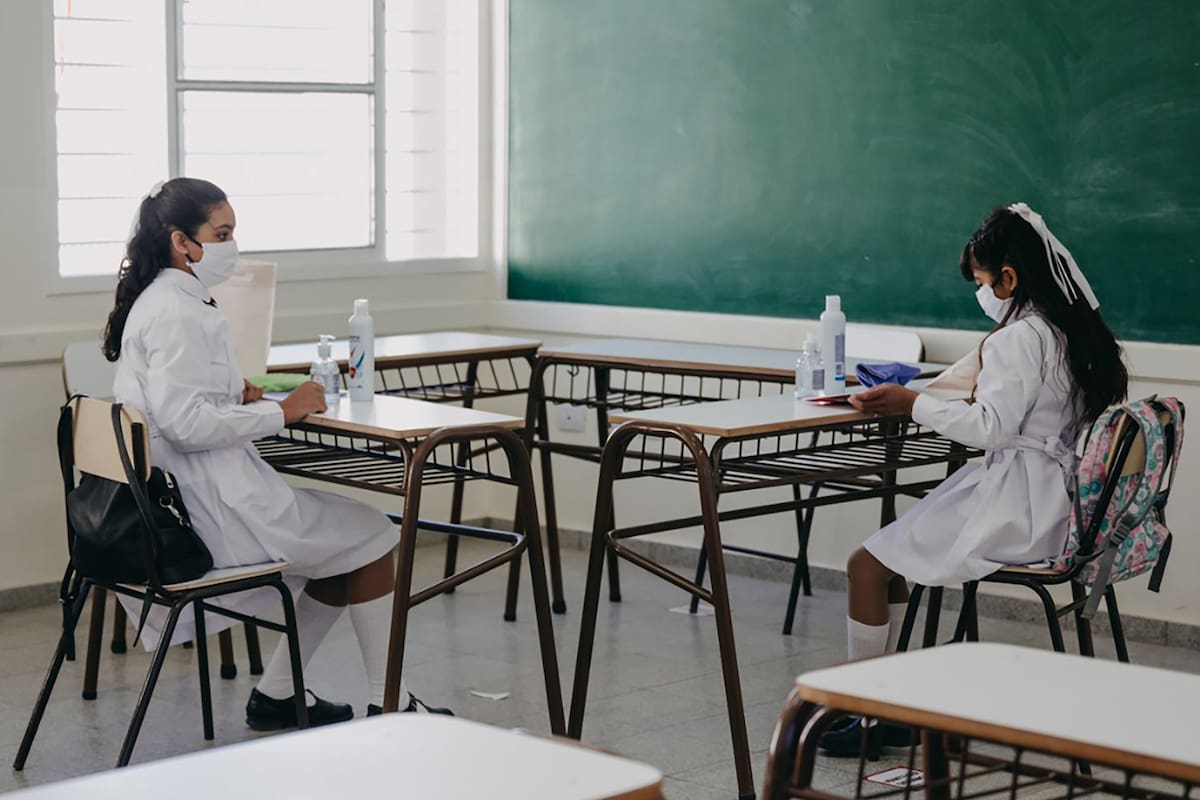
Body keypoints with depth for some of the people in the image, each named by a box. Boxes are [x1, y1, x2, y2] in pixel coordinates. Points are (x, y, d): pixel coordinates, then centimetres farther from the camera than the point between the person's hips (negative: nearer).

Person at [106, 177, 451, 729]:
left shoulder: (156, 302, 14)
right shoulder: (178, 314, -18)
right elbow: (183, 423, -27)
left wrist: (234, 393, 7)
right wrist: (281, 412, -18)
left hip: (173, 499, 11)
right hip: (209, 503, -11)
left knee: (339, 544, 20)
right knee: (370, 534, 0)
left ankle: (276, 694, 19)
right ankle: (388, 705, 8)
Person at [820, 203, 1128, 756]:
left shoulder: (1018, 338, -16)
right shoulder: (1071, 330, 13)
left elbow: (992, 428, -20)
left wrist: (913, 405, -12)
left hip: (1016, 504, -11)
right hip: (1050, 499, 11)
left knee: (867, 565, -10)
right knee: (890, 552, 16)